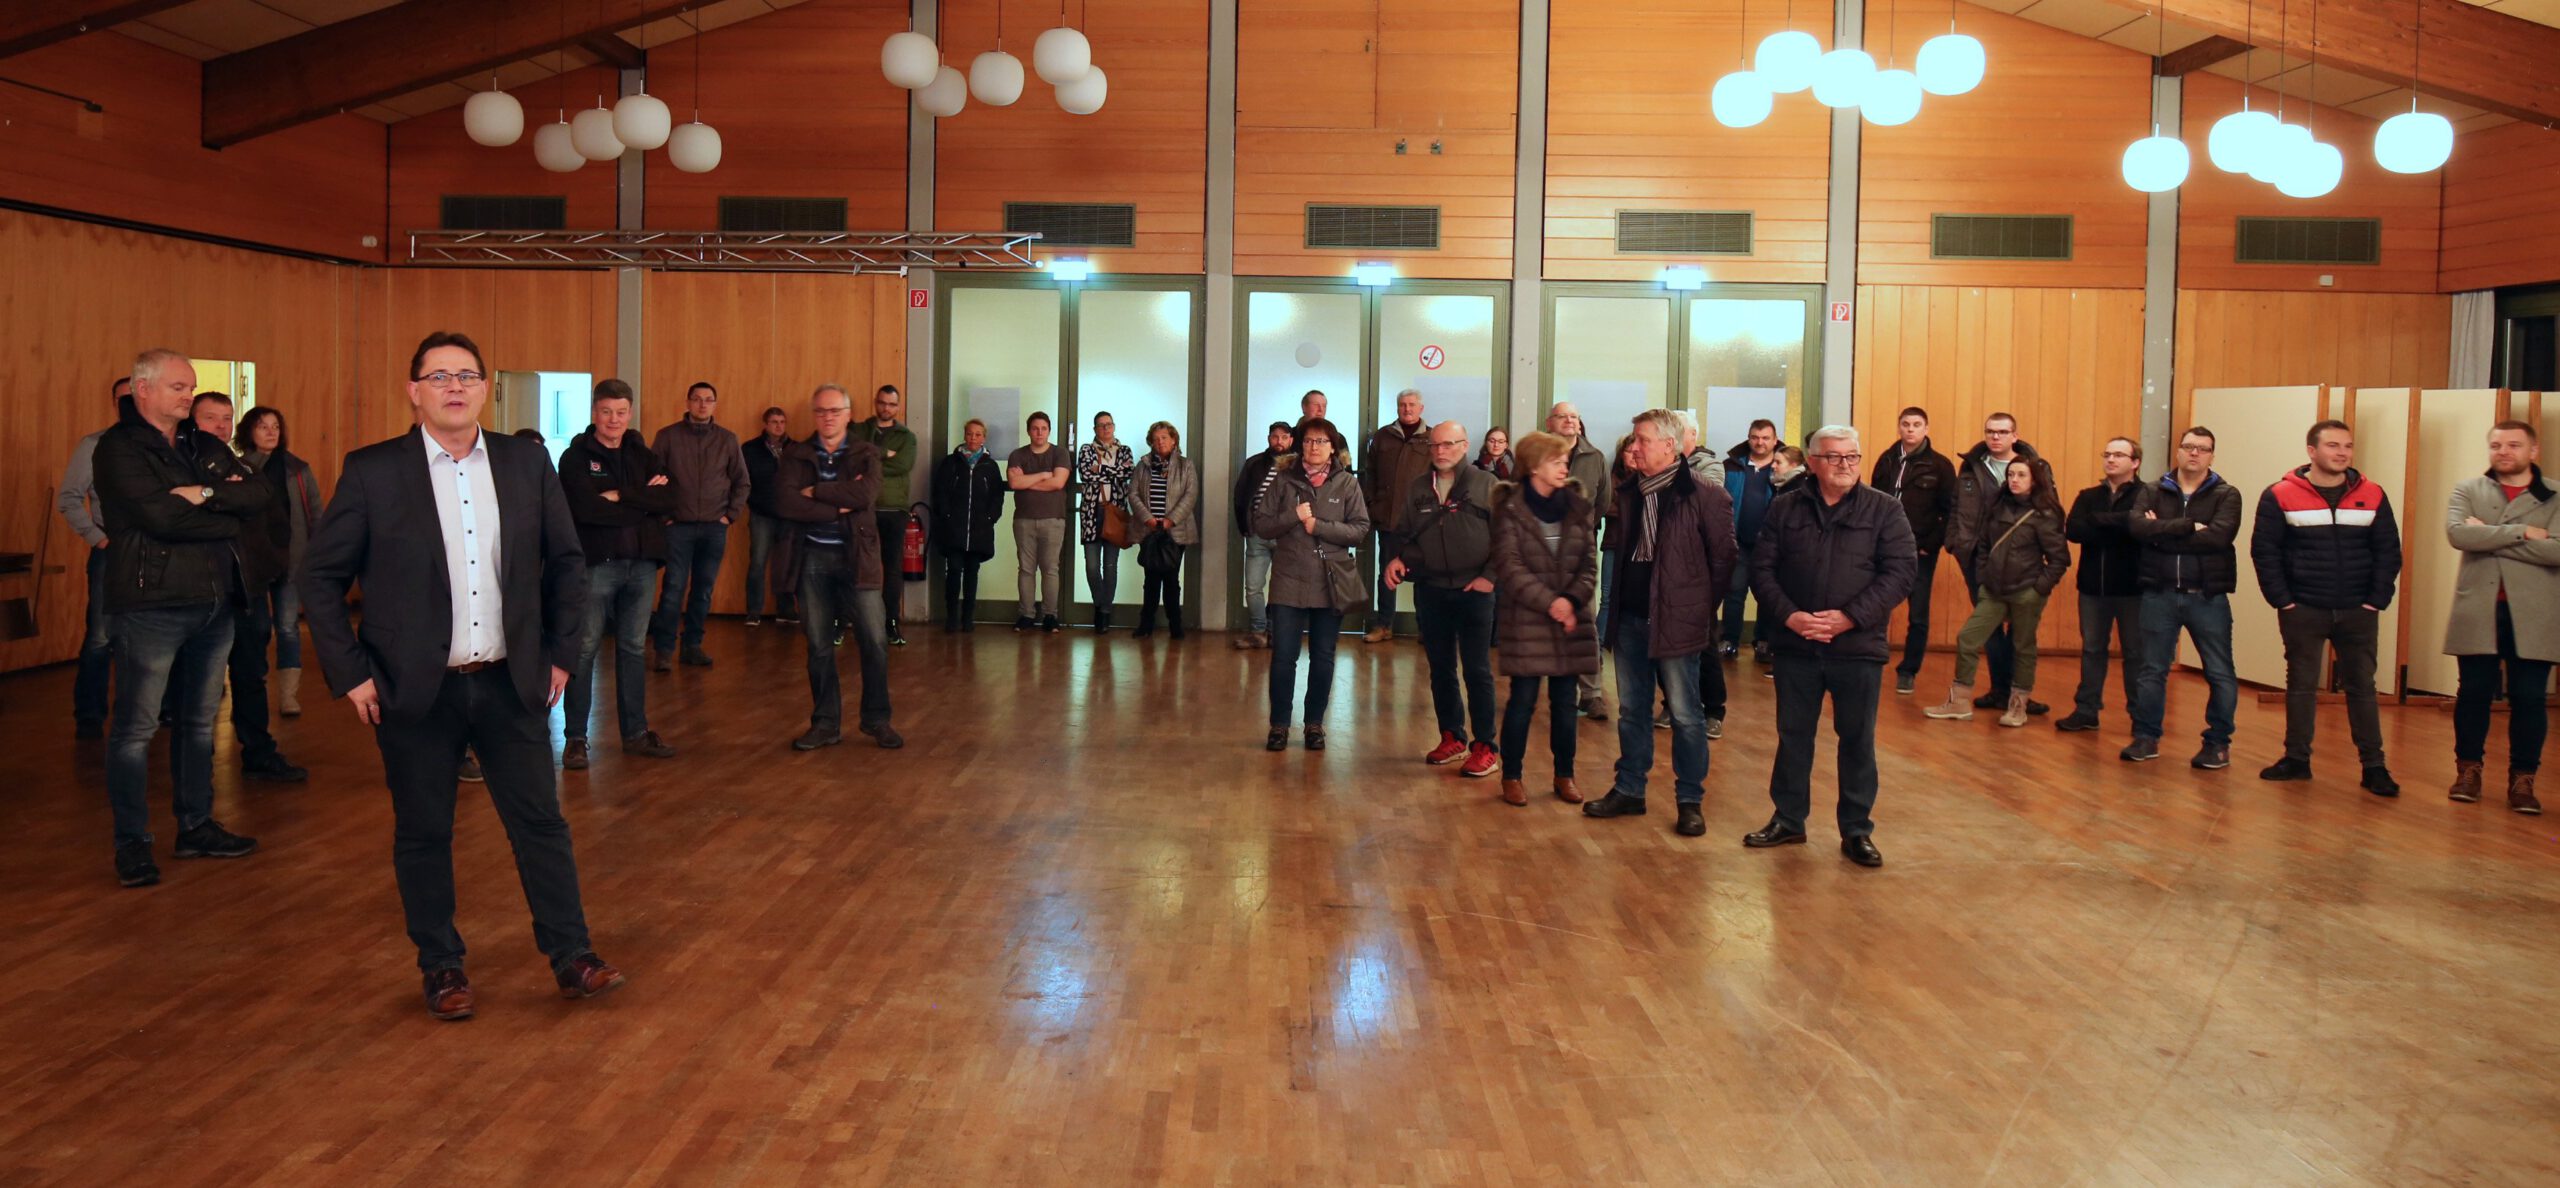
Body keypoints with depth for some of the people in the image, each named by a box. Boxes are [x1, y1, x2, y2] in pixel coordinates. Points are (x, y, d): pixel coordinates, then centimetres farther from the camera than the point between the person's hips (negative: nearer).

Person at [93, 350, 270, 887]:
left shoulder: (207, 447, 14)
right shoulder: (118, 449, -6)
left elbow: (261, 496, 1)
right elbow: (161, 516, -20)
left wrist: (207, 493, -15)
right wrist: (230, 515, -7)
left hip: (215, 604, 7)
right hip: (152, 606, -6)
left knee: (199, 721, 14)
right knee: (136, 727, -1)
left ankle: (196, 827, 23)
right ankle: (132, 842, 7)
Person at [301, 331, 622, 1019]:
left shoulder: (526, 463, 2)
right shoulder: (373, 471, -5)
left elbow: (566, 563, 11)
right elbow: (321, 577, 0)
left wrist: (561, 652, 6)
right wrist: (350, 674, -5)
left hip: (510, 682, 2)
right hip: (414, 689, -2)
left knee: (541, 821, 5)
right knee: (423, 834, 9)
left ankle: (571, 958, 15)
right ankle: (441, 968, 24)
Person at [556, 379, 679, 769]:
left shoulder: (642, 455, 12)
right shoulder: (576, 457, -2)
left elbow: (669, 497, -5)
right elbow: (586, 508, -18)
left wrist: (620, 497, -14)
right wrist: (644, 504, -10)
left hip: (641, 564, 5)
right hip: (596, 563, -4)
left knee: (633, 649, 12)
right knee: (585, 650, 0)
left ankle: (635, 733, 20)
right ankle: (574, 738, 7)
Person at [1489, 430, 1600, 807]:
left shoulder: (1579, 506, 6)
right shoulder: (1511, 507, -5)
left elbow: (1590, 563, 3)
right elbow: (1509, 567, -11)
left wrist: (1572, 600, -14)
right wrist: (1549, 602, -18)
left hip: (1571, 619, 3)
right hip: (1525, 619, -3)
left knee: (1565, 700, 9)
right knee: (1523, 699, 1)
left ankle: (1565, 774, 21)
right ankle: (1512, 775, 13)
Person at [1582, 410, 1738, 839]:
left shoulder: (1702, 495, -11)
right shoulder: (1629, 493, 8)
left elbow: (1723, 558, -5)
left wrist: (1703, 609, -1)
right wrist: (1617, 604, 11)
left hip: (1675, 621, -6)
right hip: (1630, 618, 6)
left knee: (1686, 715, 3)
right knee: (1631, 710, 14)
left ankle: (1690, 801, 12)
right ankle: (1629, 790, 25)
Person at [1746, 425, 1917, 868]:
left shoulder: (1885, 509, 0)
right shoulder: (1785, 508, 5)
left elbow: (1901, 569, -7)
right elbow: (1762, 568, 3)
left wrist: (1849, 616, -16)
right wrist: (1789, 615, -13)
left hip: (1859, 646, -2)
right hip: (1796, 645, 2)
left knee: (1858, 740, 6)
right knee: (1793, 735, 11)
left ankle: (1857, 831, 17)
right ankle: (1787, 820, 25)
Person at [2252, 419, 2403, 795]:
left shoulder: (2372, 496, 2)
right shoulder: (2281, 496, -5)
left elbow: (2388, 552, 4)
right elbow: (2264, 551, -5)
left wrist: (2376, 601, -3)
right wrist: (2282, 600, -9)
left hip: (2358, 612, 2)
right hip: (2302, 611, -1)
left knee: (2362, 687, 6)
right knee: (2301, 685, 8)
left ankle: (2374, 766, 11)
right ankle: (2297, 759, 18)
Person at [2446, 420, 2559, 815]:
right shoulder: (2468, 490, 7)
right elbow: (2457, 533, -12)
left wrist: (2489, 535, -13)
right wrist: (2521, 532, -15)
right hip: (2478, 611, 1)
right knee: (2473, 694, 7)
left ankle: (2522, 779, 13)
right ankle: (2468, 769, 20)